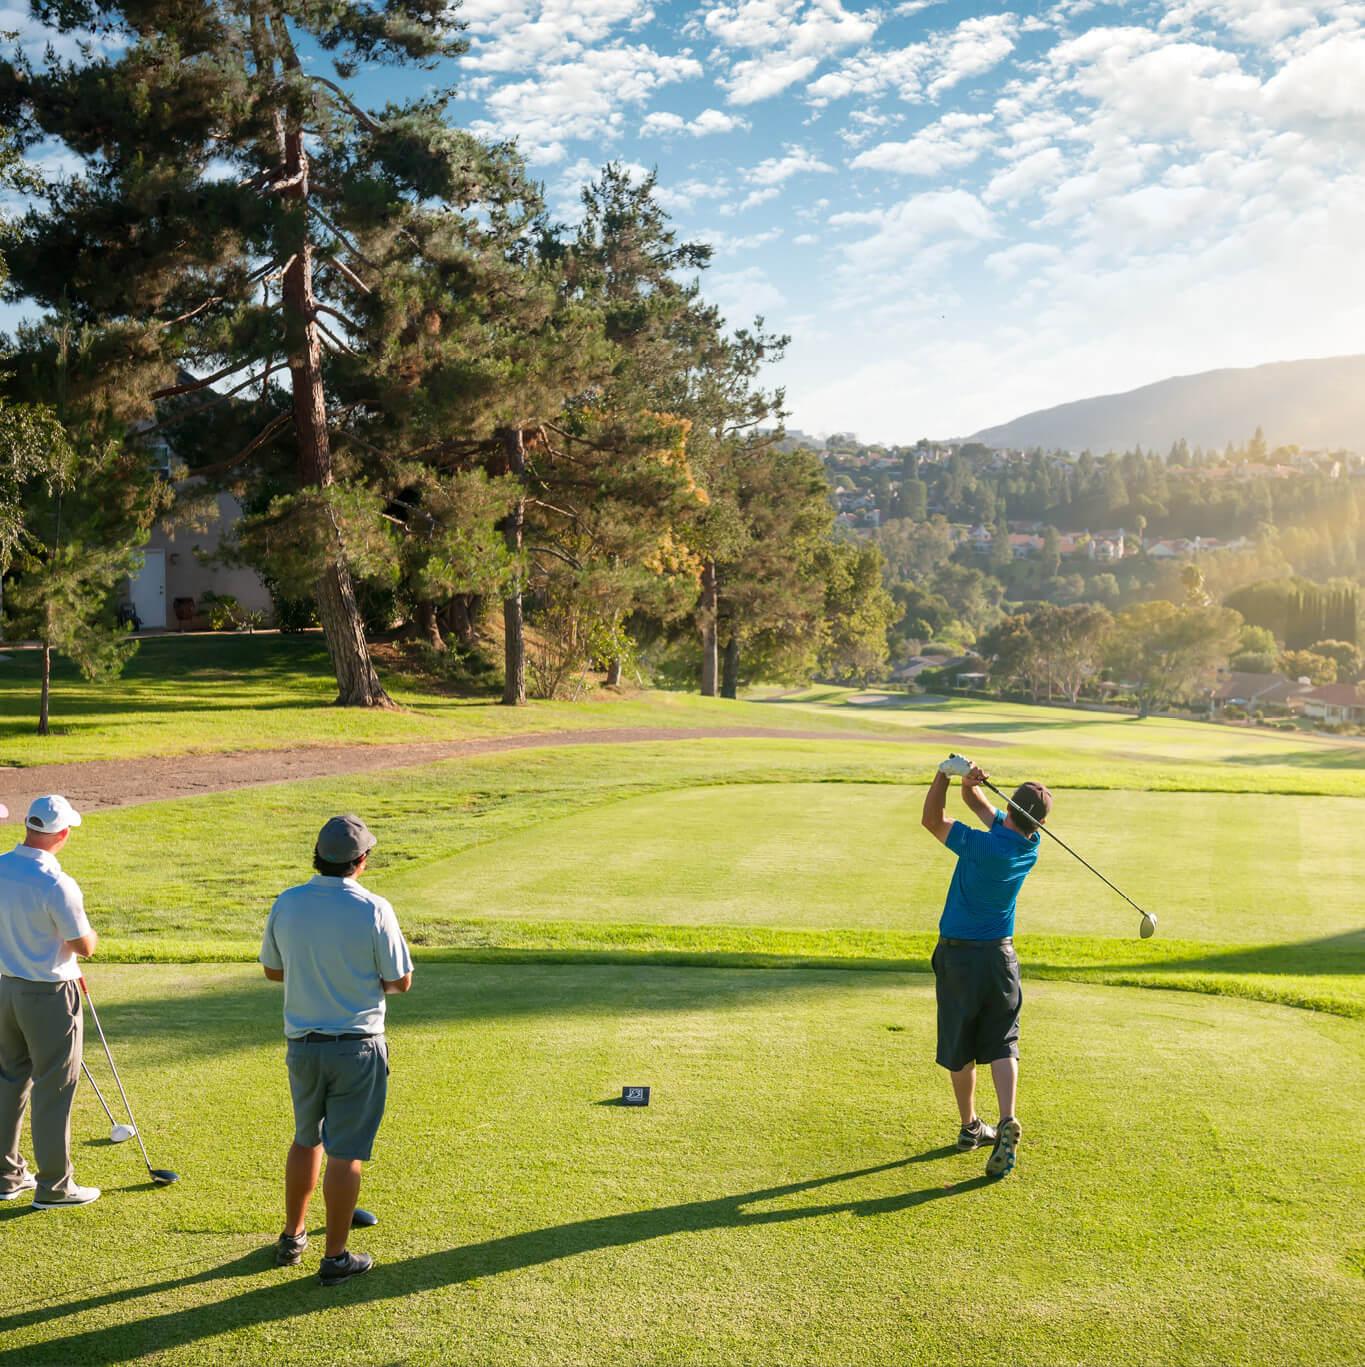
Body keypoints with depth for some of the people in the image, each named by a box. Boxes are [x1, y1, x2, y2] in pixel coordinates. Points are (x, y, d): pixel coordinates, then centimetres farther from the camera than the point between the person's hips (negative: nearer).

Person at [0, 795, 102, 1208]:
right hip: (50, 994, -7)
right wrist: (91, 933, 7)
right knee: (54, 1090, 4)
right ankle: (54, 1186, 12)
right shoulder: (57, 885, -24)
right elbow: (84, 947, -15)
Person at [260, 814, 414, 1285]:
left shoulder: (286, 904, -4)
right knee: (345, 1153, 5)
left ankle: (292, 1237, 32)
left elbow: (272, 969, 9)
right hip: (357, 1046, -4)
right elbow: (400, 980, -8)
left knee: (306, 1140, 22)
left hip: (302, 1044, 4)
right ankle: (335, 1257, 13)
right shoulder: (373, 910, -16)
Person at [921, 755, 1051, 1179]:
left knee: (960, 1049, 11)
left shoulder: (986, 846, -23)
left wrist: (945, 774, -16)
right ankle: (1007, 1122, -16)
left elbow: (931, 820, -12)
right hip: (1000, 955, 4)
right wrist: (968, 782, -16)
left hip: (957, 955, -4)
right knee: (1001, 1045, 4)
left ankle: (970, 1128, 23)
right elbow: (979, 804, 4)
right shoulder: (1031, 845, -3)